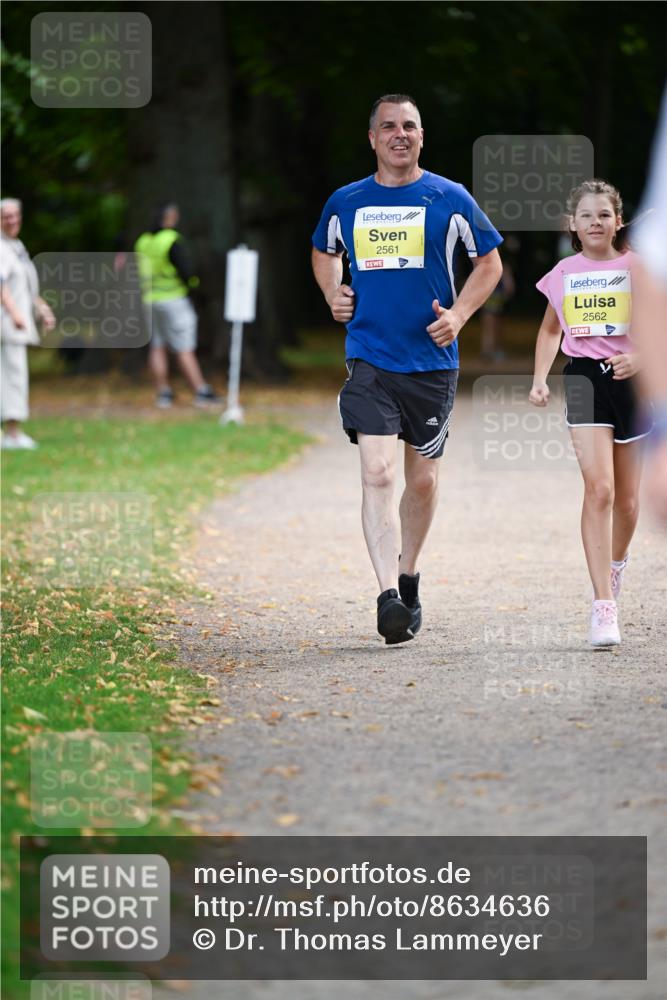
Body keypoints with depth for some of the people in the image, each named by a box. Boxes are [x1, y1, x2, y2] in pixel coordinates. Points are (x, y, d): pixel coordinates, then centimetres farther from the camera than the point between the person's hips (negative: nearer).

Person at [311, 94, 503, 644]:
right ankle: (388, 597, -22)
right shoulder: (345, 203, 6)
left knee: (422, 478, 11)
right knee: (378, 474, -15)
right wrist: (334, 294, 5)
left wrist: (458, 315, -4)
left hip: (432, 359, 0)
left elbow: (490, 262, 10)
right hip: (369, 357, 0)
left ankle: (408, 580, 32)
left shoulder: (450, 199, 0)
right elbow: (324, 253, 26)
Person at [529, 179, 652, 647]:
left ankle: (616, 568, 41)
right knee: (599, 488, -15)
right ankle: (604, 608, -19)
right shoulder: (563, 275, 6)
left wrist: (640, 357, -21)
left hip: (630, 379, 0)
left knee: (627, 497, 9)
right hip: (584, 378, 0)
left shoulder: (638, 268, -1)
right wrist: (540, 379, 9)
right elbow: (550, 330, 21)